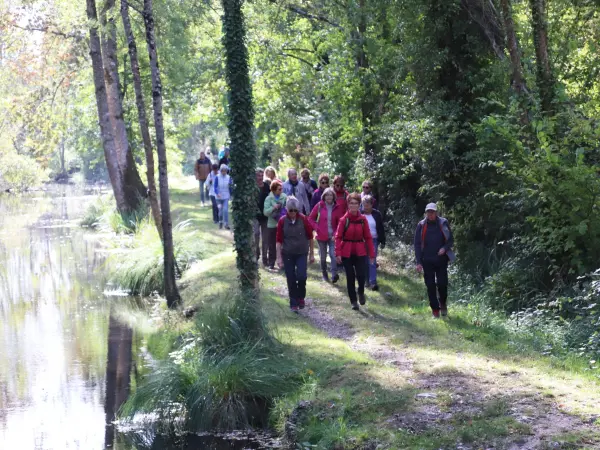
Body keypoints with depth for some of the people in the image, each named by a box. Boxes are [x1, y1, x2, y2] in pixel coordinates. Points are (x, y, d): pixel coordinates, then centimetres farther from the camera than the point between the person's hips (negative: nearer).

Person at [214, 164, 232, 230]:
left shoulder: (228, 177, -3)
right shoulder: (217, 177, -8)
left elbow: (230, 187, 5)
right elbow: (215, 187, -9)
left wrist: (231, 195, 2)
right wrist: (217, 193, -23)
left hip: (226, 197, 0)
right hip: (219, 197, 0)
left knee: (225, 210, -12)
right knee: (220, 210, 9)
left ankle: (226, 224, -8)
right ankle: (220, 222, 32)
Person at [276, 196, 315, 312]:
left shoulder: (303, 219, -6)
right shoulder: (282, 221, -6)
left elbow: (310, 237, 2)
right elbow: (279, 240, -3)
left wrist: (312, 254, 4)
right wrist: (279, 257, -6)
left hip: (302, 253, 0)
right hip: (288, 254, 1)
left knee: (301, 276, -14)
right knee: (291, 280, 2)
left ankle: (301, 297, 13)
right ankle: (293, 304, 14)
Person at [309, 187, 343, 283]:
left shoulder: (337, 208, -1)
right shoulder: (319, 206, -2)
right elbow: (311, 218, 4)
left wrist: (336, 234, -9)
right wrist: (317, 228, -7)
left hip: (333, 236, -1)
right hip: (321, 236, 1)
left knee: (333, 254, -18)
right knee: (323, 257, 10)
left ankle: (334, 274, -22)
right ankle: (324, 275, 25)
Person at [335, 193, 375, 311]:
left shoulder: (363, 219, -1)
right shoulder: (344, 219, -6)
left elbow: (368, 237, 2)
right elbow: (338, 237, -6)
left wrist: (371, 253, 0)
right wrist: (338, 253, -14)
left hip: (360, 251, 1)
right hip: (347, 252, -1)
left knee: (361, 274, -11)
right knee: (350, 277, 4)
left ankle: (361, 292, 20)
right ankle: (353, 301, 17)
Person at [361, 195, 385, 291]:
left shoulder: (377, 214, 1)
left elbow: (381, 229, 5)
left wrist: (382, 242, 3)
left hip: (373, 241, -1)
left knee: (372, 262, -8)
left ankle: (373, 282, -11)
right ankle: (367, 281, 19)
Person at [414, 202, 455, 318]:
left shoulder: (443, 223, -1)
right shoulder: (421, 225, 0)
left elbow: (450, 240, 5)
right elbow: (417, 244, 2)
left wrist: (445, 248, -16)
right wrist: (418, 262, -4)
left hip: (441, 260, -1)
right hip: (427, 261, 1)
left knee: (442, 283, -4)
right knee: (430, 286, 1)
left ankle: (443, 303, 23)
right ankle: (435, 309, 11)